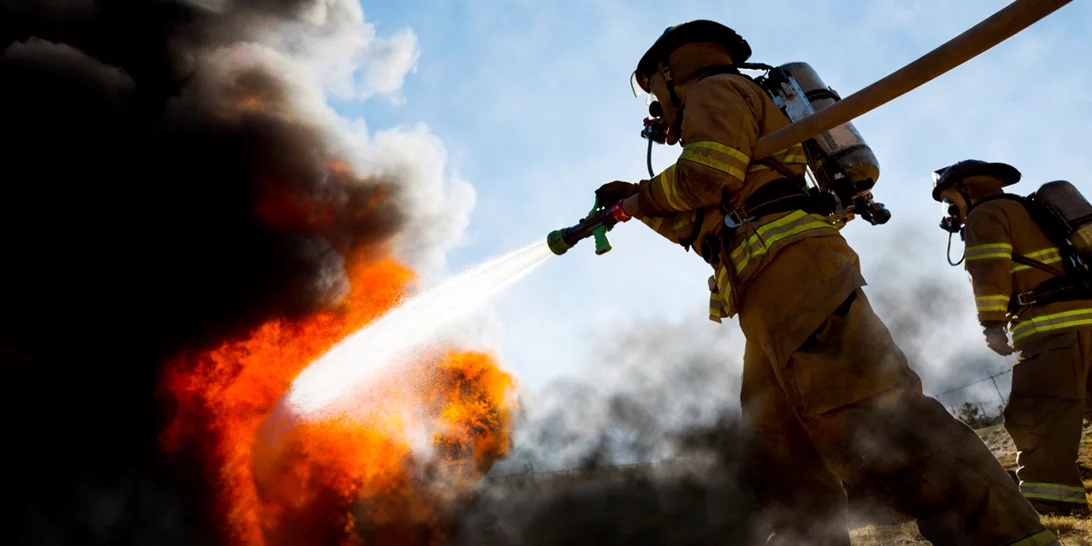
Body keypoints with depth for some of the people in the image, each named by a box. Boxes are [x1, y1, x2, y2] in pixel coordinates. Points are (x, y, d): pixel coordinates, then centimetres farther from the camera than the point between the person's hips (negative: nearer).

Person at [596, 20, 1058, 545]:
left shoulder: (714, 89, 9)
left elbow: (706, 175, -10)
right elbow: (706, 229, 36)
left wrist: (643, 197, 7)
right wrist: (643, 204, 36)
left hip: (791, 266, -10)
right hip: (777, 293, 10)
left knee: (870, 419, -21)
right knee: (777, 455, 8)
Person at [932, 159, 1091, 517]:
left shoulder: (985, 215, 2)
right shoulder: (1032, 210, 31)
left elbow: (990, 271, -12)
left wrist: (992, 324, -14)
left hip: (1054, 325, -10)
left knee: (1035, 415, -12)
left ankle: (1048, 496, -15)